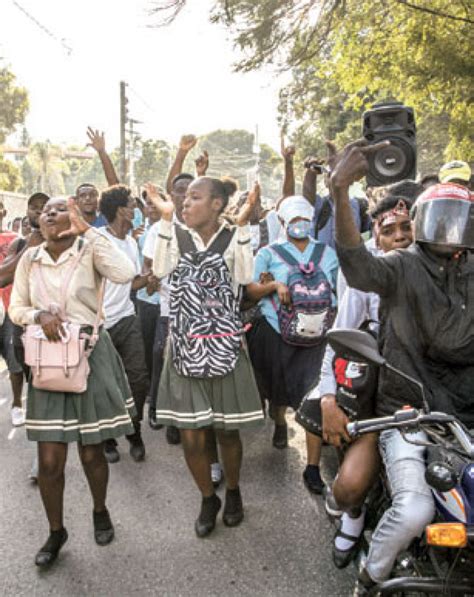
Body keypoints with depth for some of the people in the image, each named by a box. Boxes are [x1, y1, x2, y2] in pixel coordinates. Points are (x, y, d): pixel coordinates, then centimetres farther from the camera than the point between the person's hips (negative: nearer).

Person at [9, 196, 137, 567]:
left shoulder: (89, 250, -7)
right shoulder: (29, 259, 4)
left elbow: (125, 274, -26)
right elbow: (16, 309, 10)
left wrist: (88, 230, -20)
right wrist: (40, 315, -13)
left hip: (91, 356, -2)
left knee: (91, 453, 9)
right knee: (49, 461, 3)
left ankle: (100, 512, 38)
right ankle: (56, 531, 26)